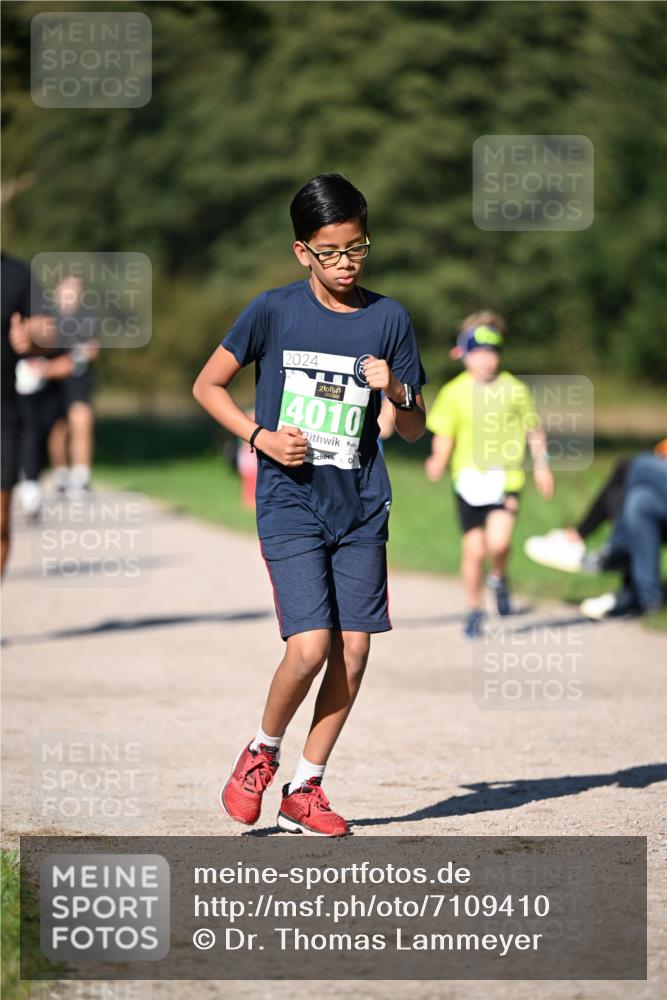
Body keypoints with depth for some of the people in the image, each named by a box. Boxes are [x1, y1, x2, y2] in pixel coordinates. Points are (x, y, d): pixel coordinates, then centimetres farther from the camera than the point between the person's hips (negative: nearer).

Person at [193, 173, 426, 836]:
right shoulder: (274, 311, -3)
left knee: (353, 650, 0)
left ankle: (305, 789, 14)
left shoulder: (388, 320, 3)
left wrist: (396, 392, -13)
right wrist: (260, 437, -7)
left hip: (361, 507, 3)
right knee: (310, 646, -16)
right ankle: (261, 753, 12)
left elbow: (414, 430, 9)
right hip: (290, 504, -3)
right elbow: (207, 385, 6)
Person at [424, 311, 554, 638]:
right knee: (474, 548, 2)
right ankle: (473, 610, 20)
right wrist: (439, 462, -16)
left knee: (498, 542, -19)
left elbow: (534, 430, 11)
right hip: (469, 478, 1)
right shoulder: (454, 392, -1)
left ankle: (499, 578, 14)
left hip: (506, 477, -1)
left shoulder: (514, 389, 0)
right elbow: (444, 436, 2)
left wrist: (541, 466, 11)